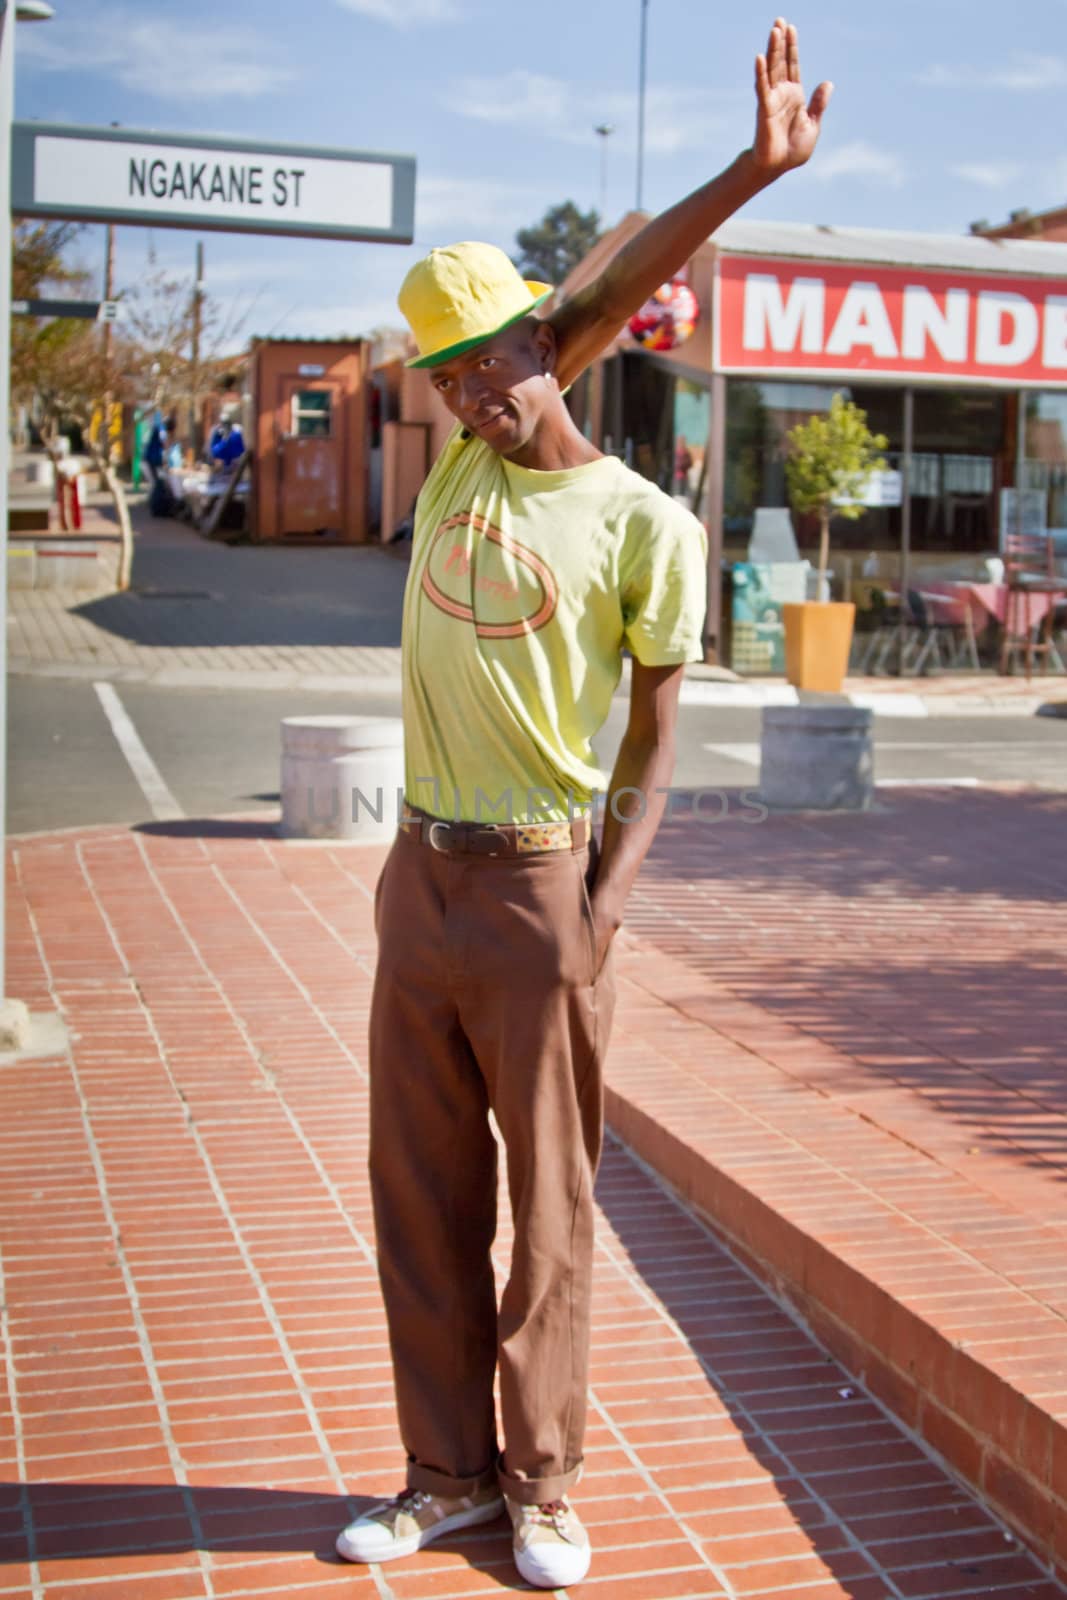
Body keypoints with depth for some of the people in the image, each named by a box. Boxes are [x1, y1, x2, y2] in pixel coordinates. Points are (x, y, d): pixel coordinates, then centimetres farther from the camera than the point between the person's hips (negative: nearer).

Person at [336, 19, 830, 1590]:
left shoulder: (646, 525, -5)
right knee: (422, 1198, 10)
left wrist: (605, 904, -14)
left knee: (548, 1210, 5)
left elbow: (655, 738, -3)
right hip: (419, 877, 5)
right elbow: (609, 296, -3)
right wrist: (755, 169, -13)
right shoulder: (460, 464, 7)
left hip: (539, 891, -5)